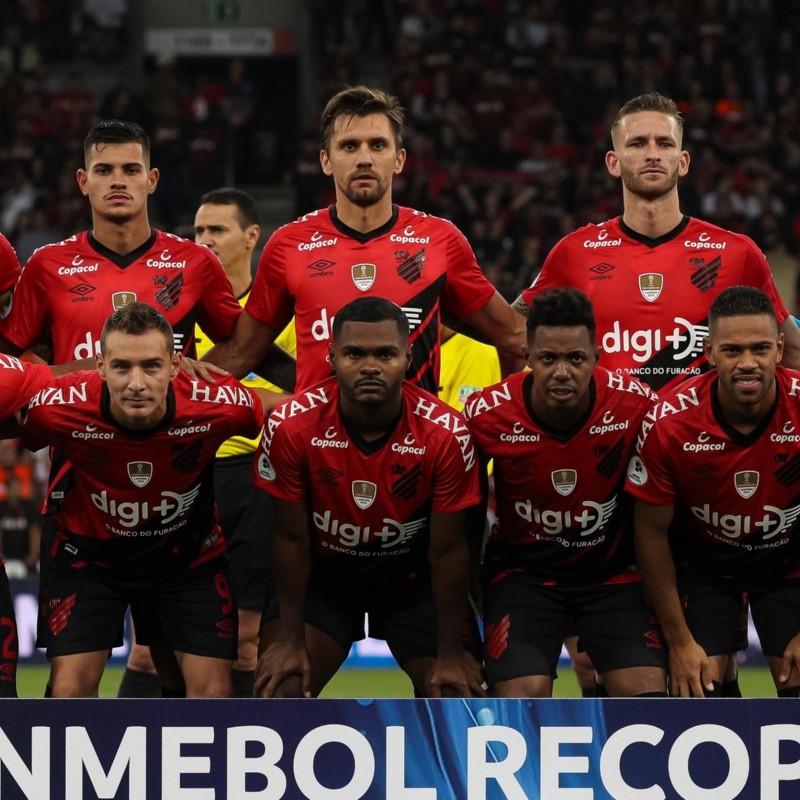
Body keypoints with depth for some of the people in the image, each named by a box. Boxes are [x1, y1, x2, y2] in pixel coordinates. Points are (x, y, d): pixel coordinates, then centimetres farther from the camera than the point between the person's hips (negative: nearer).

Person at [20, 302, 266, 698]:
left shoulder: (220, 405, -29)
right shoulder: (57, 408, -30)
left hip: (189, 553, 1)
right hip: (88, 554, -1)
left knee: (213, 691, -4)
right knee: (70, 689, -10)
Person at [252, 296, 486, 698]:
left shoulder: (446, 434, -23)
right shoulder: (291, 426, -23)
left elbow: (447, 551, -15)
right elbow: (292, 540, -13)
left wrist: (451, 653, -11)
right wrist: (290, 639, -12)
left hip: (413, 579, 0)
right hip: (323, 578, 0)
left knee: (455, 694, -8)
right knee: (279, 689, -16)